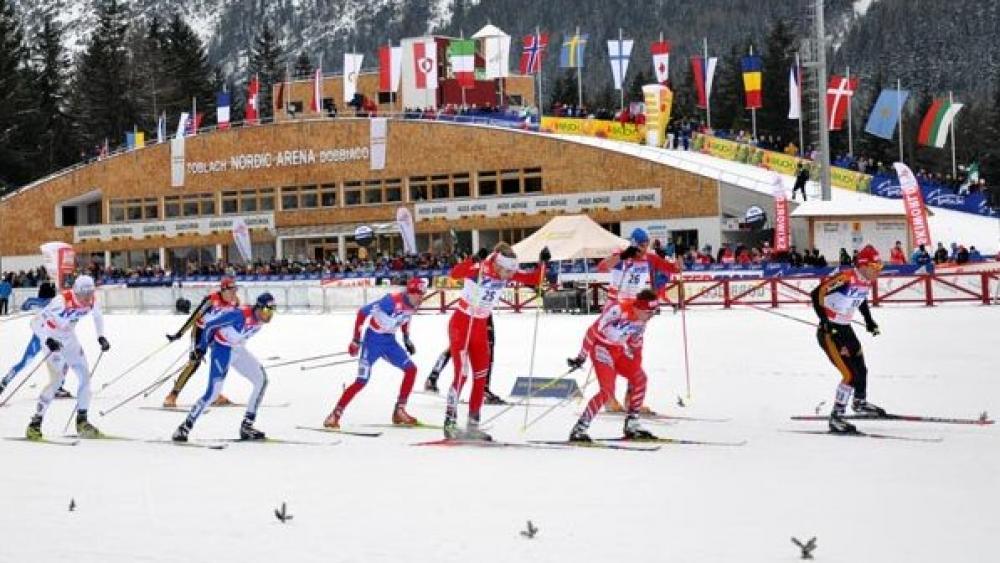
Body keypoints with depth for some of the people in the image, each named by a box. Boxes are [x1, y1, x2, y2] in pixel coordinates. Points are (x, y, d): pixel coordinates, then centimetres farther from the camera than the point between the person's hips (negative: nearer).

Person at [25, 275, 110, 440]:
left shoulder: (92, 302, -14)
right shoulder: (62, 301, -33)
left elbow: (98, 316, 11)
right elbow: (35, 322, -31)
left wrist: (101, 337, 2)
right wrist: (48, 340, -43)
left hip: (69, 337, 6)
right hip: (53, 338, -6)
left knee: (85, 376, 2)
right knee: (57, 380, -18)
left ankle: (82, 422, 16)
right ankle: (35, 424, -11)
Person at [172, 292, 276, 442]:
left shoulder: (261, 319, -4)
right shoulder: (240, 314, -30)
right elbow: (210, 324, -20)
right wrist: (201, 348, -11)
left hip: (238, 350, 8)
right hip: (222, 349, -8)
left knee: (262, 380, 0)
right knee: (213, 391, -17)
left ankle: (246, 427, 7)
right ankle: (185, 427, -5)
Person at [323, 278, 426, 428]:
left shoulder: (413, 305, -5)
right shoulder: (392, 301, -28)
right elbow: (363, 312, -23)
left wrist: (407, 339, 17)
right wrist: (356, 340, -20)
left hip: (389, 340, 7)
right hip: (373, 339, -7)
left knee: (411, 369, -2)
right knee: (362, 380, -14)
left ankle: (399, 412, 8)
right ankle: (335, 415, -4)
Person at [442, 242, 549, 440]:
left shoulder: (507, 273, -5)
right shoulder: (479, 268, -23)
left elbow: (535, 279, -1)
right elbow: (454, 274, -40)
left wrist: (543, 262, -17)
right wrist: (473, 260, -52)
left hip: (480, 326, 7)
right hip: (461, 323, -7)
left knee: (481, 377, 7)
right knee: (461, 374, -12)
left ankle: (473, 426, 14)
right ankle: (450, 422, -8)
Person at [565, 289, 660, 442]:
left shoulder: (642, 317, -5)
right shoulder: (618, 310, -29)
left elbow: (636, 341, 12)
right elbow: (593, 331, -24)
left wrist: (636, 366, 18)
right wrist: (582, 357, -22)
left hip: (619, 351, 8)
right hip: (602, 348, -8)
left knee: (639, 379, 1)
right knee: (608, 391, -19)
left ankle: (631, 425, 12)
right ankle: (579, 429, -16)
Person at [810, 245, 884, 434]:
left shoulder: (868, 281, 1)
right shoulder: (846, 278, -26)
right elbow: (817, 294, -27)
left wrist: (869, 321, 22)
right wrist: (825, 321, -28)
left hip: (846, 329, 9)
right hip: (830, 331, -9)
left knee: (861, 369, 21)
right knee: (850, 374, -14)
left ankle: (860, 403, 49)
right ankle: (836, 418, -4)